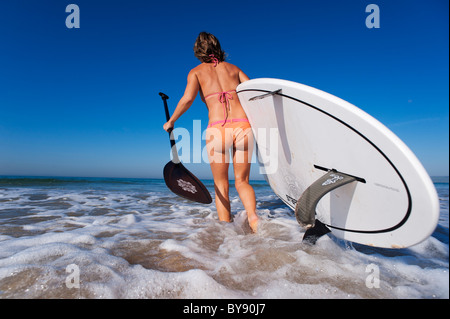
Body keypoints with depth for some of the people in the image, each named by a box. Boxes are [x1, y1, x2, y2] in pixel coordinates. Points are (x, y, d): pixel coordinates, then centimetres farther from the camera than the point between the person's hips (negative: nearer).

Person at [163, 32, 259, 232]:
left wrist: (171, 121, 9)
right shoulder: (233, 68, 22)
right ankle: (253, 217, -10)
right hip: (243, 126, 2)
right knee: (242, 182, 14)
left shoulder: (196, 71, 14)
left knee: (221, 185, 13)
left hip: (217, 129, -2)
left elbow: (188, 98, -3)